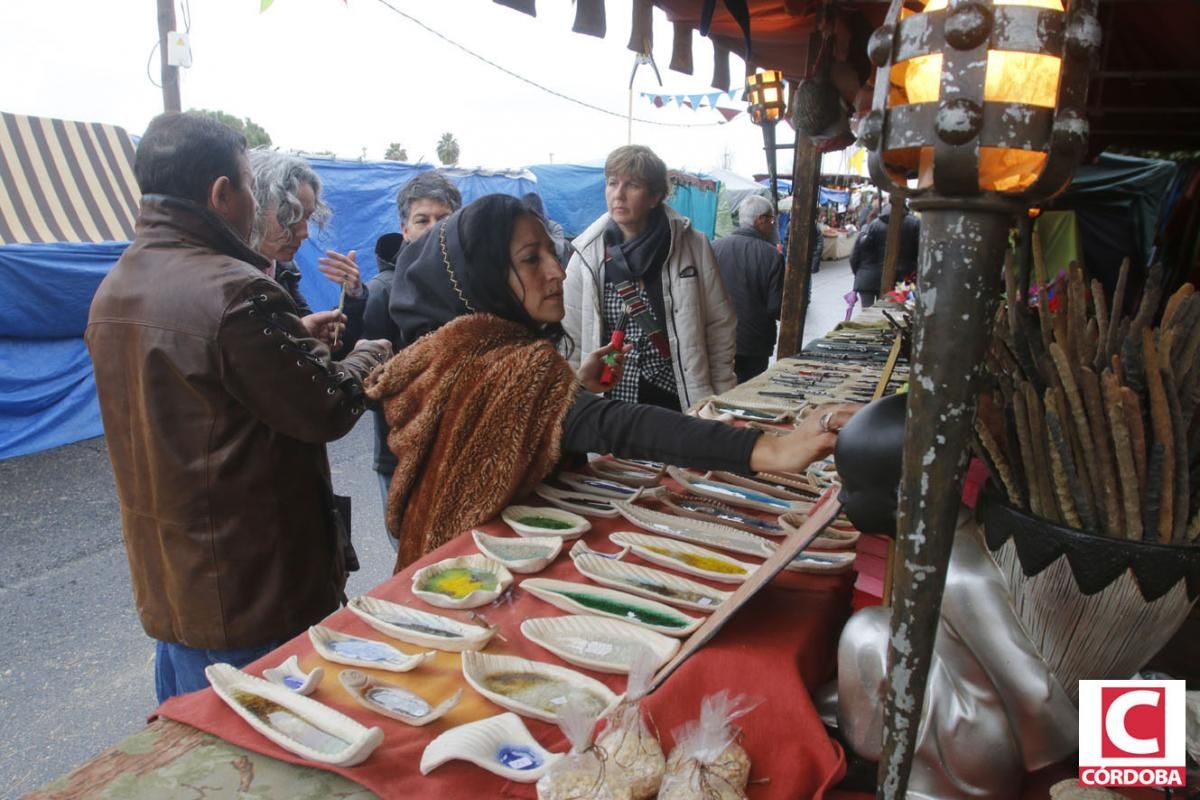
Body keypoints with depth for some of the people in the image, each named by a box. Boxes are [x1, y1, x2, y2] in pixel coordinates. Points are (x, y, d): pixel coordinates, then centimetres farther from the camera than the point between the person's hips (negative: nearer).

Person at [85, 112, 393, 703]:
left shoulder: (113, 290, 5)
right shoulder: (235, 292, -24)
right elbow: (328, 409, -17)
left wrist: (292, 337, 16)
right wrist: (371, 355, 2)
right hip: (248, 591, -8)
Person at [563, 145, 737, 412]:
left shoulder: (693, 246, -4)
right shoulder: (587, 254, -3)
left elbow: (720, 326, 1)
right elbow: (571, 339, 0)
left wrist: (722, 400, 0)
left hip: (683, 402, 0)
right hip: (611, 404, 1)